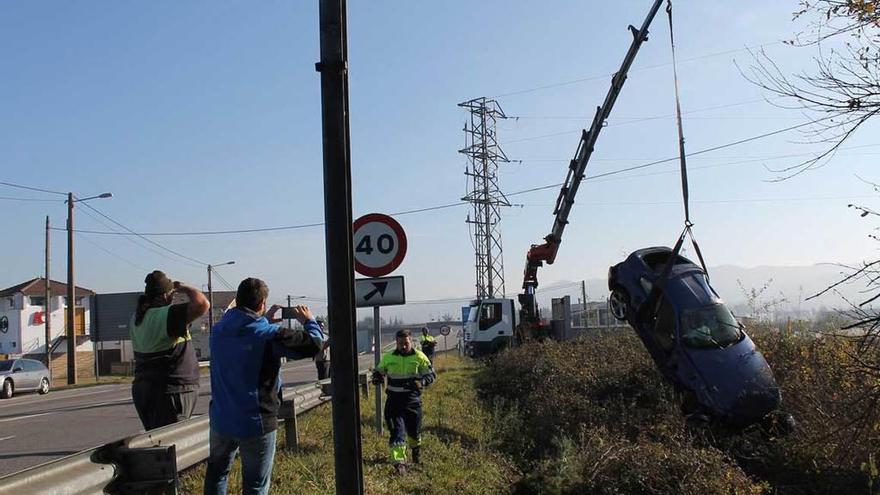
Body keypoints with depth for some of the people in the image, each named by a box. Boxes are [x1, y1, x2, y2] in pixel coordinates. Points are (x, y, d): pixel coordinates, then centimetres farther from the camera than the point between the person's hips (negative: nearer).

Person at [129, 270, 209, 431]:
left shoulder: (136, 318, 8)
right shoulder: (167, 315, -19)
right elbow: (202, 304, -29)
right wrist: (184, 288, -9)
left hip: (142, 389, 9)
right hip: (171, 392, -9)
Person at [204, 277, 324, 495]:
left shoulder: (218, 329, -1)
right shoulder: (269, 334, -19)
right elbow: (314, 343, -17)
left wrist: (265, 321, 15)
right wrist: (309, 321, 1)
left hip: (220, 419, 6)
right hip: (255, 424, -5)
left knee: (217, 473, 25)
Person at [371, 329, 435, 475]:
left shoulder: (419, 357, -4)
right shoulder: (388, 357, 2)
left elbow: (431, 375, 0)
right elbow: (379, 371, 17)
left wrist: (420, 382, -20)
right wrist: (377, 377, -7)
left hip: (412, 400, 0)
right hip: (394, 400, 0)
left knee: (414, 429, 16)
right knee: (397, 431, -8)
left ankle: (416, 448, 48)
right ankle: (399, 463, -8)